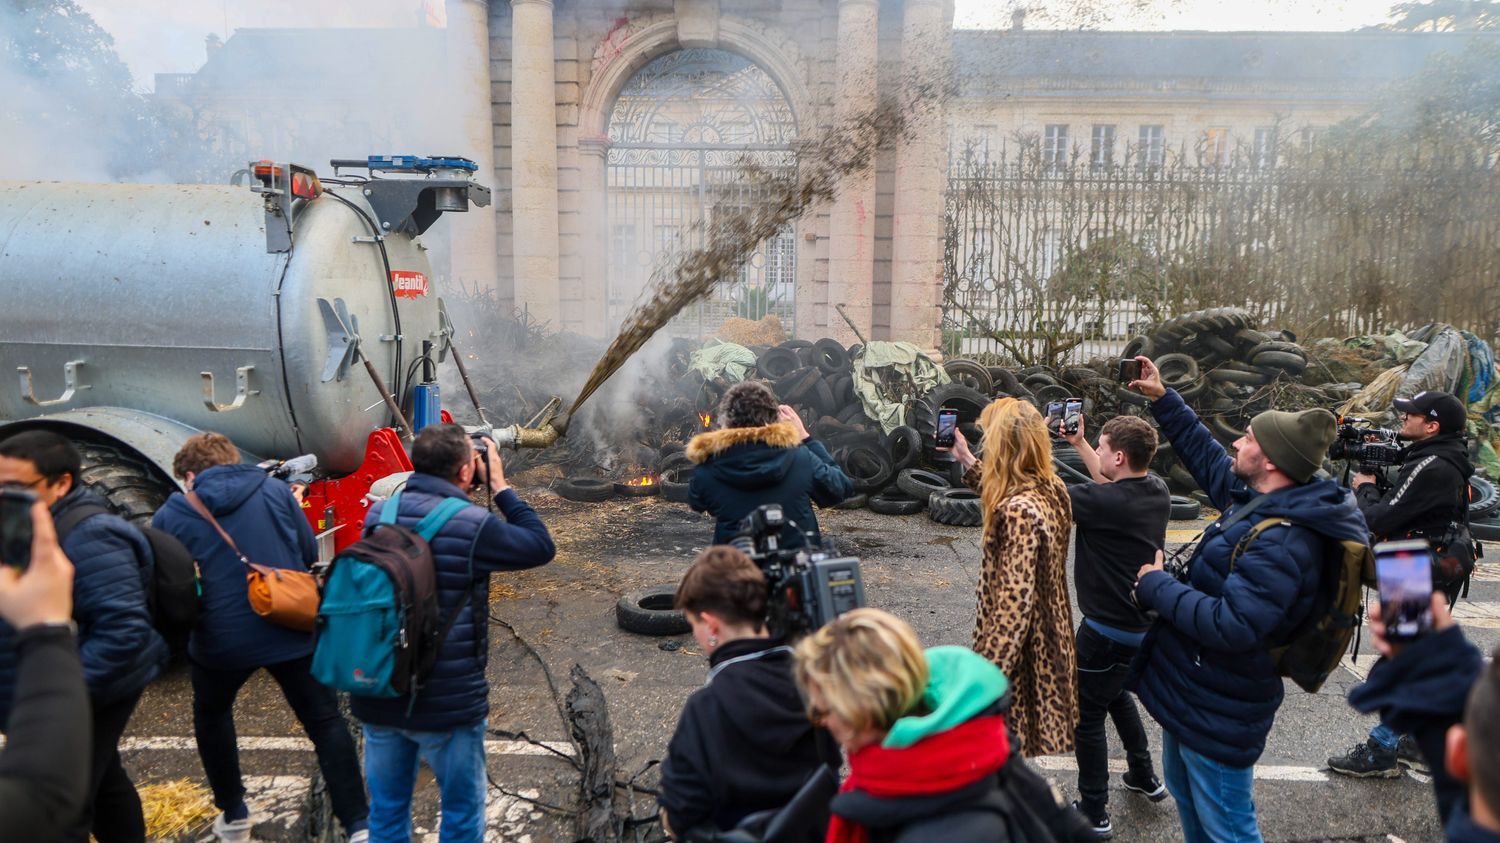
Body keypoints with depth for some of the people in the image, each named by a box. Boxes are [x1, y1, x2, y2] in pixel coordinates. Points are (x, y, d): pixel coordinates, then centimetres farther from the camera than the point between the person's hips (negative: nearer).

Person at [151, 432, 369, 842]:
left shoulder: (170, 515, 0)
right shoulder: (275, 489, 3)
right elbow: (309, 554, 7)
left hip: (220, 639, 0)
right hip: (292, 630, 0)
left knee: (211, 715, 30)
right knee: (326, 723, 9)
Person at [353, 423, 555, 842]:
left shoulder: (378, 514, -2)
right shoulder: (472, 525, -20)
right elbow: (541, 546, -5)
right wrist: (500, 485, 0)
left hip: (376, 696, 6)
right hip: (446, 702, -5)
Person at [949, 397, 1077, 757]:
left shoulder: (1018, 512, -28)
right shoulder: (1052, 489, -2)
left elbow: (1013, 605, -28)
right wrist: (967, 461, 28)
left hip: (1023, 656, -9)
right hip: (1054, 643, 9)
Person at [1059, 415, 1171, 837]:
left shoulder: (1105, 502, -29)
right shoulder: (1157, 490, -4)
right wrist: (1078, 444, 15)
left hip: (1107, 629, -9)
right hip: (1141, 622, 9)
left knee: (1086, 716, 7)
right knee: (1116, 695, 30)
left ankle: (1093, 814, 17)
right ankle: (1144, 776, 45)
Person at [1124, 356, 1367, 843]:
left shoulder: (1281, 543, -31)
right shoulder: (1253, 498, 0)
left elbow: (1230, 626, -37)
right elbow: (1206, 455, 18)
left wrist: (1155, 585, -25)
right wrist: (1162, 399, 16)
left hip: (1218, 712, -10)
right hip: (1187, 688, 10)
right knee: (1185, 795, 28)